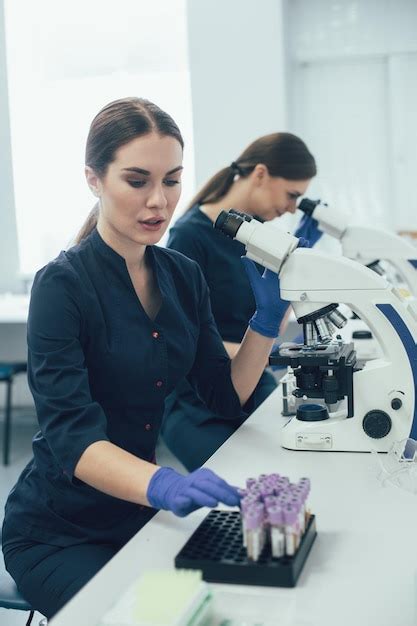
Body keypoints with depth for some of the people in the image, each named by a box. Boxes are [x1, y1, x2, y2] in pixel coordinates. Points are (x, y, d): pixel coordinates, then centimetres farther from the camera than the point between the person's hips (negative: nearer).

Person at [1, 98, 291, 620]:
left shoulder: (183, 276, 1)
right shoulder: (62, 286, -19)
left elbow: (225, 395, 3)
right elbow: (71, 436, -29)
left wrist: (268, 319, -13)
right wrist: (163, 483, -48)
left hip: (139, 516, 5)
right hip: (60, 533, -5)